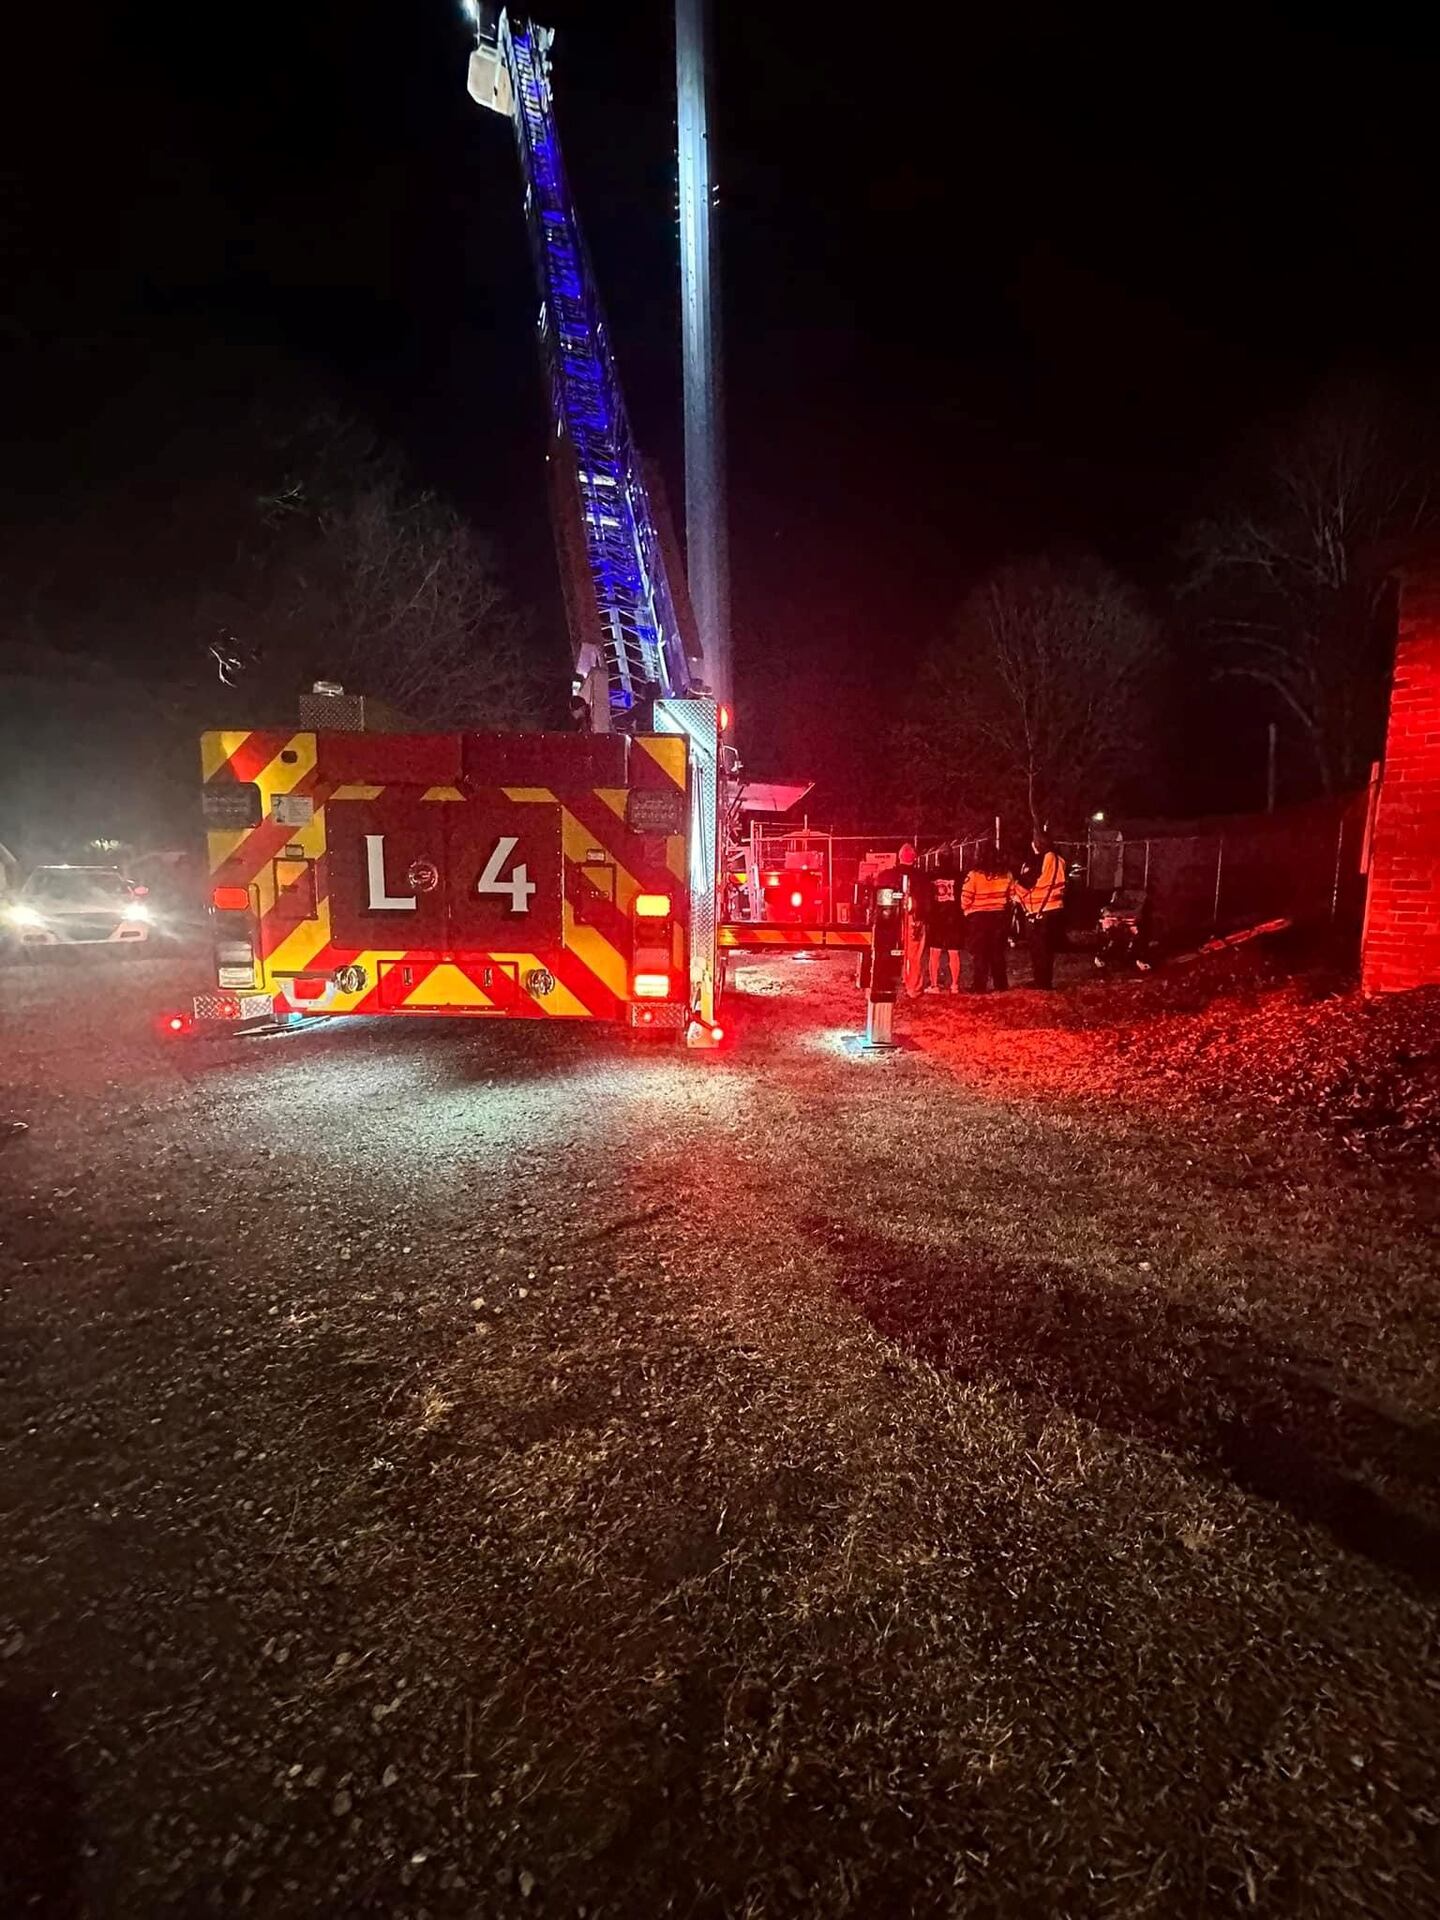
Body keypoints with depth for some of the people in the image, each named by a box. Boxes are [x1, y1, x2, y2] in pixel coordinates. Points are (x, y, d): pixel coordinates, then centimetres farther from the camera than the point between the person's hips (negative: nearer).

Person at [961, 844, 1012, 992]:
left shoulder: (974, 875, -13)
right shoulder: (1005, 874, 0)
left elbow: (965, 898, -13)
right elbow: (1010, 896, 6)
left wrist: (965, 909, 7)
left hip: (978, 917, -4)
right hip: (999, 916, 4)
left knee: (978, 953, 2)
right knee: (997, 952, 13)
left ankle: (979, 986, 0)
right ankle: (1000, 984, 18)